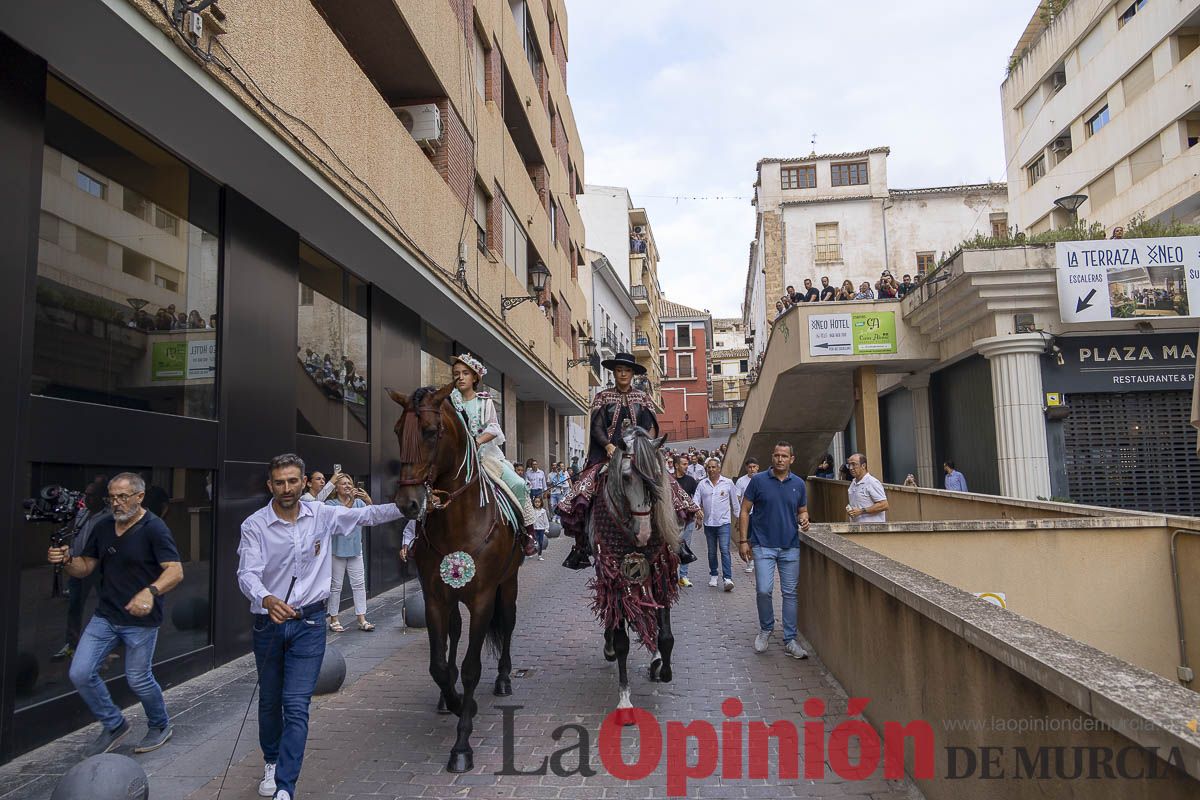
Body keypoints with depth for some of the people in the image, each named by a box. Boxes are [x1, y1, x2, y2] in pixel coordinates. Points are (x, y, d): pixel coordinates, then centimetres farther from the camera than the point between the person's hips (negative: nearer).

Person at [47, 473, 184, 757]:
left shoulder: (154, 528, -15)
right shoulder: (103, 528, 5)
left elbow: (175, 571, -23)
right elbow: (85, 567, 11)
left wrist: (151, 591, -41)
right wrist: (66, 560, -10)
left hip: (141, 619, -6)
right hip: (105, 615, 6)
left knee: (138, 679, 4)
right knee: (80, 673, 1)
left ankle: (160, 726, 32)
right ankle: (114, 725, 24)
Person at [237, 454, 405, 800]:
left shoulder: (323, 515, -4)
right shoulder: (254, 525, -11)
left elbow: (369, 514, 3)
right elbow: (247, 574, -21)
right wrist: (267, 599, -41)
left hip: (309, 623, 0)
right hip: (269, 622, 1)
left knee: (297, 706, -5)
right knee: (270, 701, 19)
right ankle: (271, 762, 44)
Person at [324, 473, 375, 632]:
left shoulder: (359, 502, 5)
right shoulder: (330, 503, -4)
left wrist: (368, 501, -28)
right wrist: (350, 500, -31)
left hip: (355, 549, 3)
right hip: (337, 550, -3)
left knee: (359, 584, 4)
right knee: (336, 586, 4)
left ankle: (362, 619, 9)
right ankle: (333, 620, 15)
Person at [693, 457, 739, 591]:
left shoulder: (728, 483, 0)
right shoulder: (702, 484, 5)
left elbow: (734, 501, 8)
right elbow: (695, 500, 2)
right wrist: (698, 509, -19)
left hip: (724, 522, -3)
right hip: (708, 523, 3)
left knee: (725, 549, -13)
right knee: (711, 551, 12)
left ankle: (728, 578, -14)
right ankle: (713, 575, 26)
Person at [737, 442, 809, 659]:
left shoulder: (798, 484, 6)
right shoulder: (758, 481, -3)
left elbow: (802, 511, 18)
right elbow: (745, 511, -1)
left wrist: (804, 520, -6)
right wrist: (743, 540, -6)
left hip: (790, 547, 3)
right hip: (763, 546, -3)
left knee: (790, 593, 6)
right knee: (763, 590, -10)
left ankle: (789, 640, 17)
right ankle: (766, 628, 17)